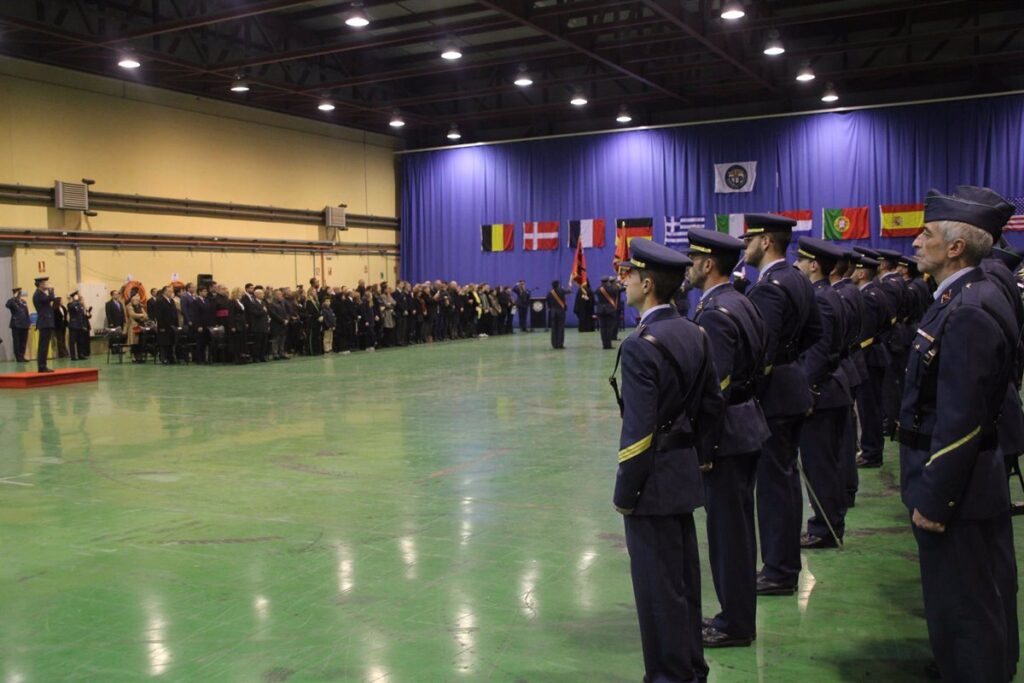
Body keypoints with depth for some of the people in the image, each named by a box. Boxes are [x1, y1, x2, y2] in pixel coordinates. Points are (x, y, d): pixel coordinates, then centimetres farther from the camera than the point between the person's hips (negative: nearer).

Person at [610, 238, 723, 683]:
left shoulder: (640, 346, -21)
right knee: (684, 578, 19)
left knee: (658, 586, 4)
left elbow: (638, 431, -23)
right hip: (685, 474, 9)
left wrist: (625, 493, -14)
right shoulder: (694, 334, 4)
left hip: (654, 480, -9)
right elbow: (712, 404, 11)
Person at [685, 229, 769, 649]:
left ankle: (736, 624, 15)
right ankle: (738, 614, 31)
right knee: (737, 524, 18)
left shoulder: (716, 313, -20)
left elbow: (714, 387, -24)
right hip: (746, 422, 10)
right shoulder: (740, 303, 10)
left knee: (728, 527, 2)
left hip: (726, 430, -10)